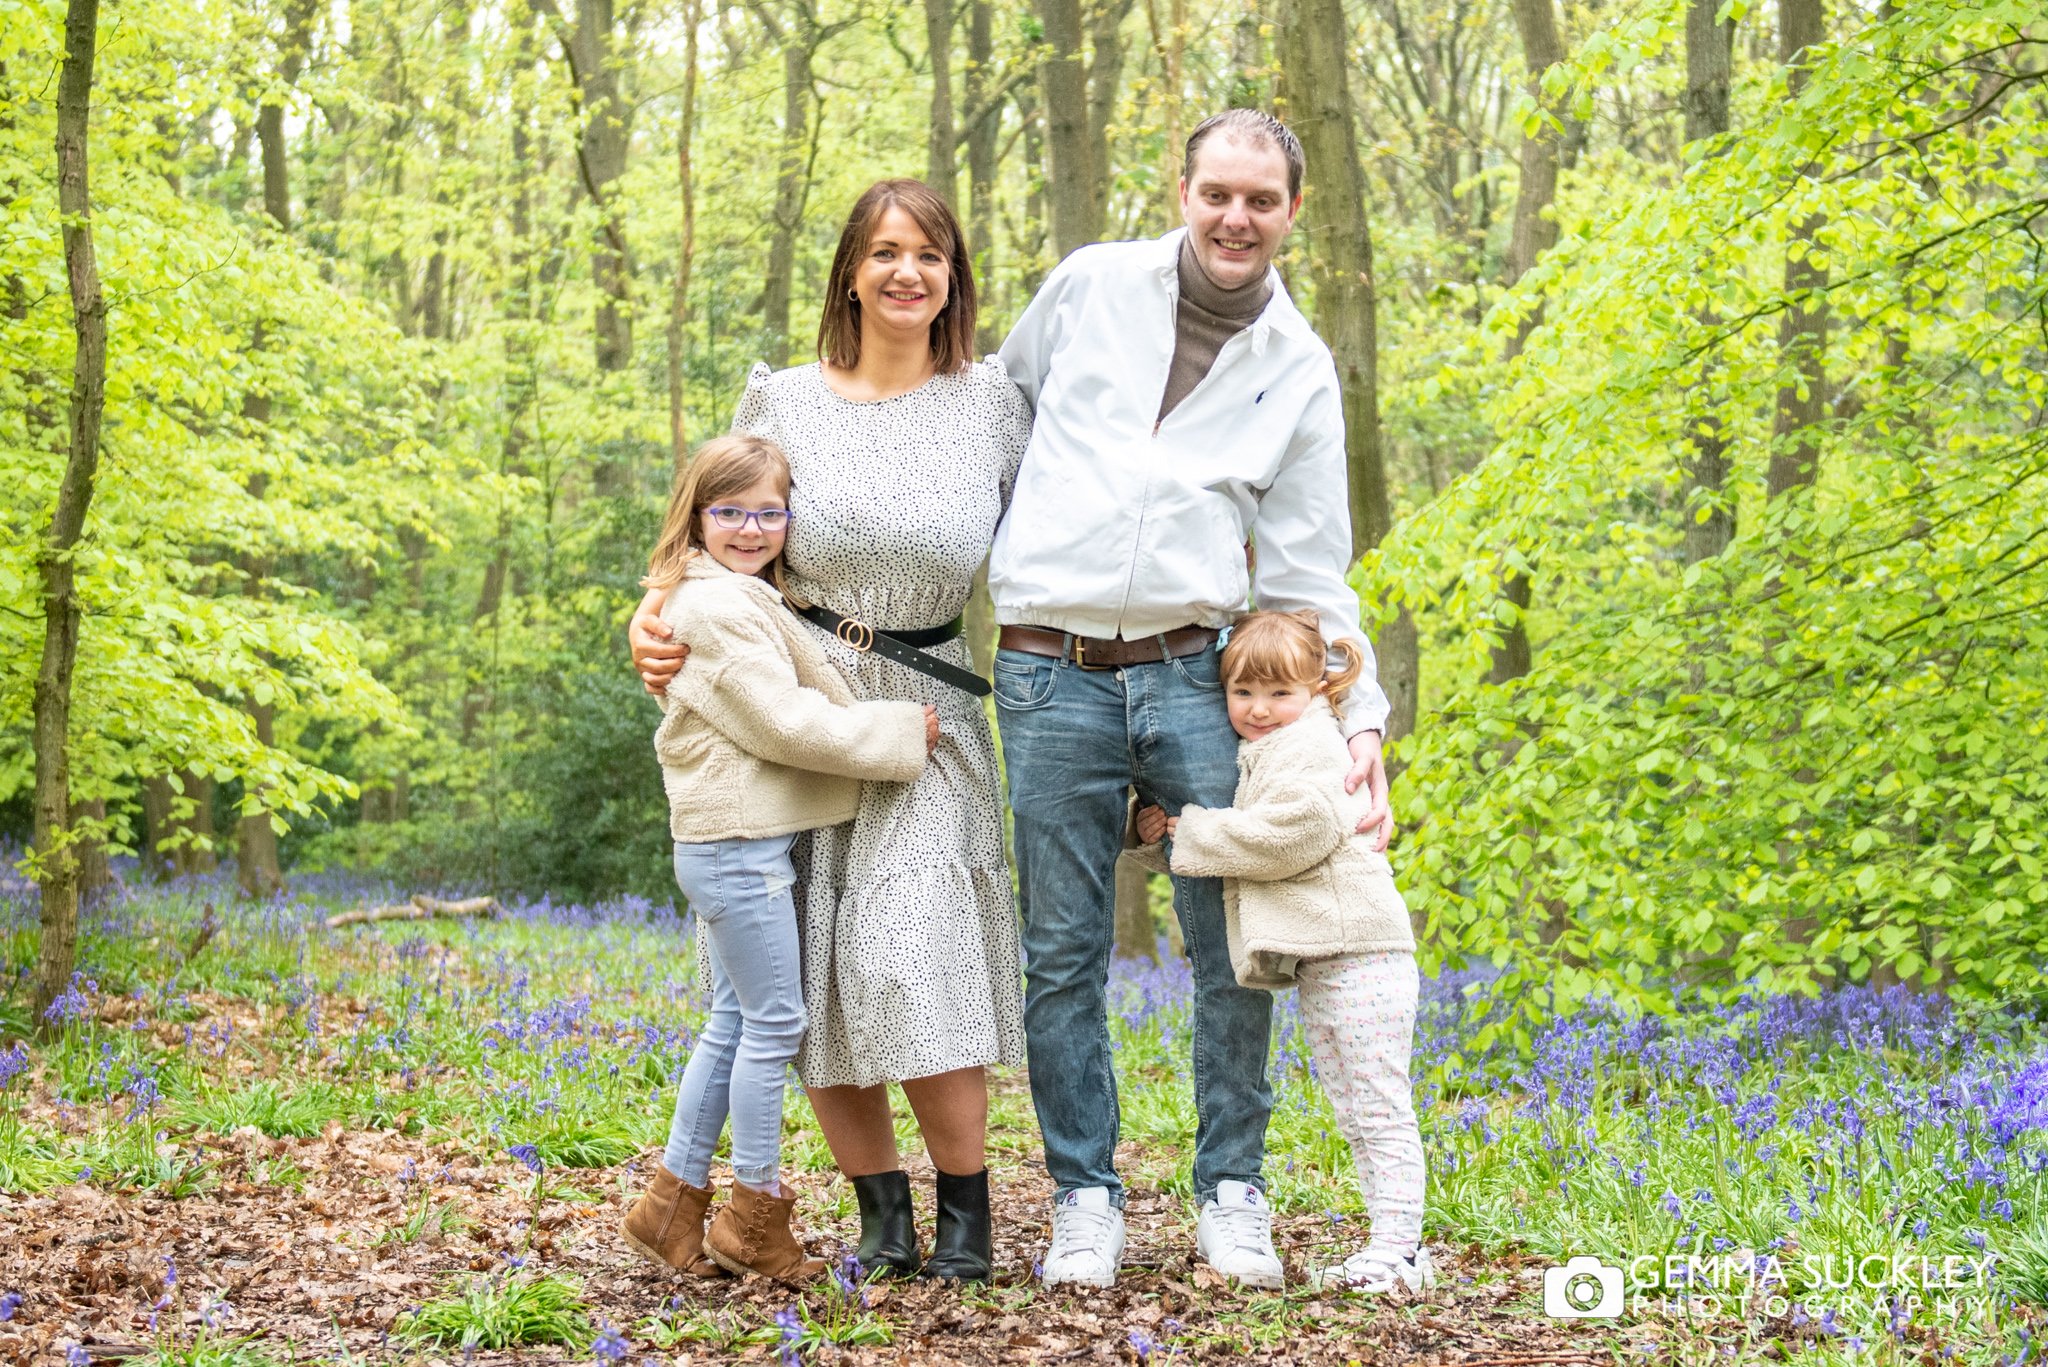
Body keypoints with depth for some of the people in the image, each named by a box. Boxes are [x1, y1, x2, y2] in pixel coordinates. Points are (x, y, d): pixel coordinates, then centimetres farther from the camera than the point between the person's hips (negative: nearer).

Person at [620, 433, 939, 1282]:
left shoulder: (748, 599, 19)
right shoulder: (719, 607, -15)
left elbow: (787, 707, 23)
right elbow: (784, 722, -20)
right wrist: (902, 735, -13)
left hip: (743, 840, 11)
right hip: (739, 841, -11)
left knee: (735, 1023, 15)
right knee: (774, 1024, -4)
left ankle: (673, 1204, 20)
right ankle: (755, 1219, 6)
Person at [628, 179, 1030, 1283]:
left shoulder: (990, 403, 3)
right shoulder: (782, 402, 3)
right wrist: (653, 621, -7)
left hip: (928, 713, -2)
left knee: (914, 950, -16)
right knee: (809, 965, -1)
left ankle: (966, 1211, -1)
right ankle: (881, 1210, 12)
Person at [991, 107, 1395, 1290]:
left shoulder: (1300, 370, 8)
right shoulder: (1089, 286, 5)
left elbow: (1311, 570, 8)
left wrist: (1363, 717, 1)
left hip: (1194, 671, 1)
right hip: (1052, 672, -1)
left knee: (1235, 946, -1)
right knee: (1064, 955, 1)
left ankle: (1233, 1192, 13)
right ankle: (1086, 1201, 12)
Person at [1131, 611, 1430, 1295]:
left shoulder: (1310, 749, -9)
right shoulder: (1260, 755, 21)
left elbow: (1289, 834, -24)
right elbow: (1228, 847, 25)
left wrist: (1191, 831, -14)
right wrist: (1160, 833, 4)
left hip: (1359, 955, -11)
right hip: (1322, 964, 11)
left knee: (1380, 1111, -8)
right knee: (1355, 1117, 13)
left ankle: (1398, 1246, -6)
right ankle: (1397, 1246, 18)